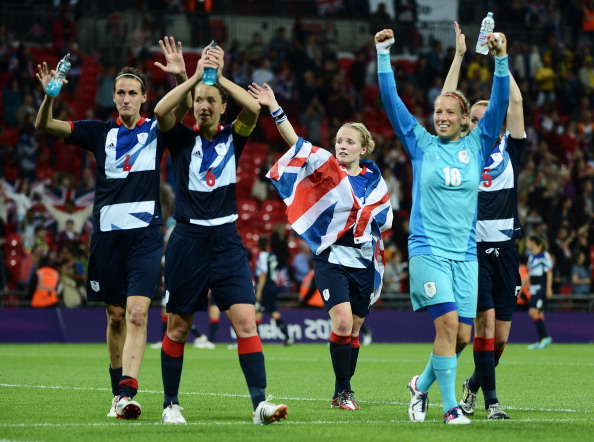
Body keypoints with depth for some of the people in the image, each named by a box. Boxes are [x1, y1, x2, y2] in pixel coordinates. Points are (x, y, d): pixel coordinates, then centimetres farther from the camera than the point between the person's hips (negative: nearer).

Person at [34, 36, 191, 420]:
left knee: (137, 312, -16)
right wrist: (50, 95, -16)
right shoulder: (101, 133, 10)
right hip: (107, 233, 3)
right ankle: (118, 392, 19)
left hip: (145, 233, -3)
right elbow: (45, 125, 4)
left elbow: (183, 108, -13)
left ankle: (128, 393, -25)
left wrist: (182, 77, -32)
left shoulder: (155, 130, 5)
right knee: (115, 316, 8)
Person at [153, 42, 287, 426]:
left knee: (246, 321, -11)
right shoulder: (182, 139, 3)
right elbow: (161, 111, -17)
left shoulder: (233, 138, 6)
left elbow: (253, 109, -13)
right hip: (188, 239, 0)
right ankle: (171, 404, 18)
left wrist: (219, 77, -15)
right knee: (178, 326, 5)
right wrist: (195, 76, -19)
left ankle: (260, 402, -16)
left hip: (226, 240, 1)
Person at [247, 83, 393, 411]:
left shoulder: (374, 181, 6)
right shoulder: (327, 169, -4)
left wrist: (371, 231, -2)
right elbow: (296, 142, -15)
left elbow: (384, 220, 18)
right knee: (342, 322, -18)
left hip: (365, 262, 4)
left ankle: (344, 391, 20)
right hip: (332, 258, -4)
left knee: (354, 329, 8)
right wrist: (274, 109, -26)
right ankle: (342, 391, -9)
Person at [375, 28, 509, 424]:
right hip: (428, 249, -3)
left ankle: (422, 384, 27)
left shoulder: (477, 146, 8)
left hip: (465, 254, 3)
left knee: (462, 335, 1)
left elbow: (499, 105, -2)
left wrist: (502, 60, -13)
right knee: (447, 322, -18)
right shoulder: (421, 143, 4)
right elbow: (392, 100, -1)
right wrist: (384, 54, -9)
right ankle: (450, 407, -12)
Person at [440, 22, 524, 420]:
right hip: (472, 246, -2)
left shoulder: (509, 149, 11)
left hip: (505, 248, 3)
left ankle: (474, 383, 30)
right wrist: (459, 56, 0)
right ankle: (490, 399, -10)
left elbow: (516, 101, 3)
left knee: (501, 335, 5)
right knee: (485, 318, -15)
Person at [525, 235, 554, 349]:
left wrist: (549, 289, -16)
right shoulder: (531, 256, 15)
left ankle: (545, 337, -9)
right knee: (538, 314, 6)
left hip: (541, 288, -8)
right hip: (533, 288, 8)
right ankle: (541, 340, 9)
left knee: (533, 312, -16)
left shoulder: (544, 255, -9)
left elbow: (549, 273, -11)